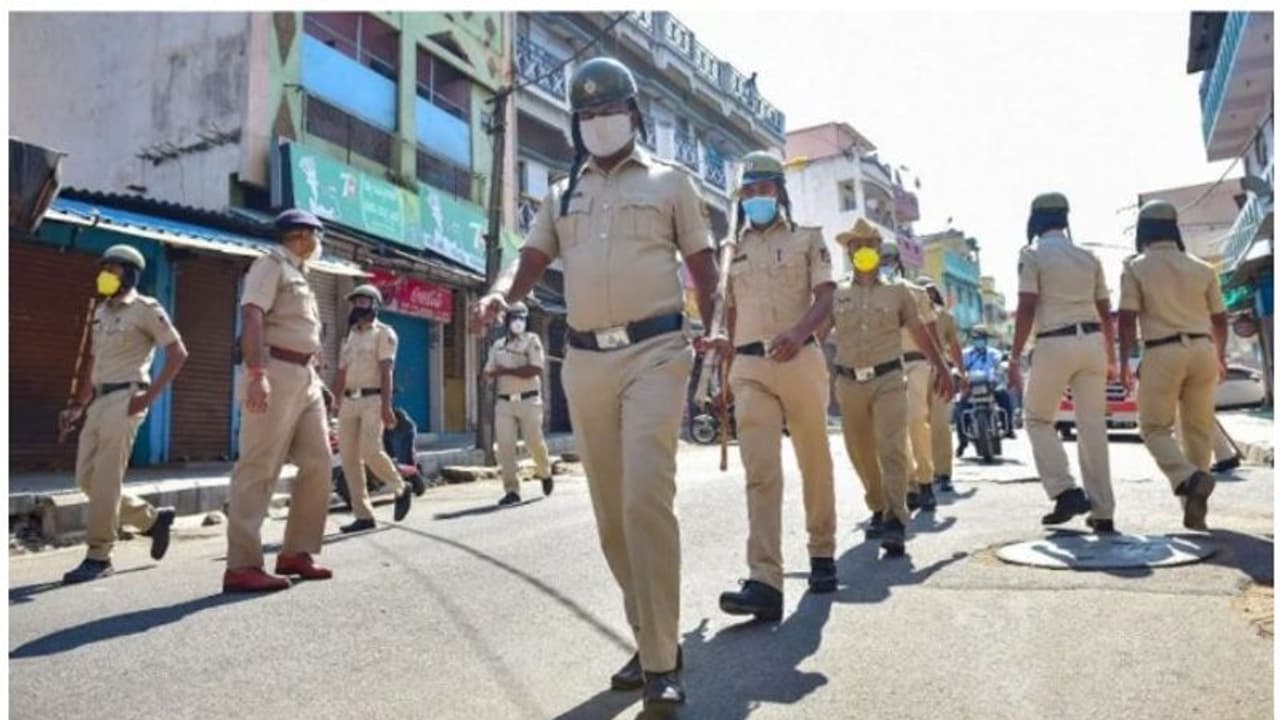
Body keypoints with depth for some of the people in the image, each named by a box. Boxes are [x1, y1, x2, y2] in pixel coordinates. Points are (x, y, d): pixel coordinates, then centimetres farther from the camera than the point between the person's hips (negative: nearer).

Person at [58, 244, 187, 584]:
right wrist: (77, 405, 15)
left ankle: (98, 556, 0)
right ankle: (153, 518, 21)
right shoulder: (101, 310, 17)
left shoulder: (146, 308, -5)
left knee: (105, 479, -8)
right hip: (99, 400, 8)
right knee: (86, 478, 7)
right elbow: (91, 361, 21)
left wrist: (150, 394, -15)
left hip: (125, 399, -8)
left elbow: (178, 353, -9)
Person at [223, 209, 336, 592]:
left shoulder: (298, 273, 24)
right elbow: (251, 316, -17)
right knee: (259, 468, -9)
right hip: (276, 374, -9)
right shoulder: (271, 263, -3)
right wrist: (257, 374, -28)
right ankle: (242, 566, -6)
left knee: (317, 462, 8)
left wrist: (316, 379, 24)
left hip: (305, 377, 10)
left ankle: (295, 552, 16)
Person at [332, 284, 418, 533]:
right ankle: (363, 515, 4)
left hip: (372, 399, -7)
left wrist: (386, 406, -19)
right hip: (348, 401, 7)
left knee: (370, 452, -18)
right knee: (349, 459, 0)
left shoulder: (383, 333, -1)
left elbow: (386, 371, -11)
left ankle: (401, 489, 8)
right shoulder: (349, 336, 20)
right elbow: (341, 374, 19)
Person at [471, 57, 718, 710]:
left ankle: (661, 661, -6)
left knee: (646, 499, -16)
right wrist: (500, 294, -14)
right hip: (584, 362, 5)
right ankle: (652, 638, 23)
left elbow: (703, 267, 8)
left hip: (654, 353, -4)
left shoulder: (670, 182, 11)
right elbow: (530, 264, 9)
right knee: (611, 510, 7)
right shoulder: (561, 196, 19)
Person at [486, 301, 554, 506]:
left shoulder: (532, 340, 0)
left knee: (534, 442, -2)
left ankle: (545, 474, 27)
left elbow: (535, 369, -13)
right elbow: (489, 372, 13)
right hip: (504, 402, 4)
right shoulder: (498, 345, 15)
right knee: (505, 447, -4)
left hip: (529, 400, -4)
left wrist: (505, 370, -11)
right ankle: (511, 490, 0)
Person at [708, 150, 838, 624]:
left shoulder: (807, 238, 9)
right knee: (760, 471, -10)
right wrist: (727, 363, 19)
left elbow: (825, 297, -3)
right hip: (750, 367, 2)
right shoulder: (734, 249, 18)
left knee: (814, 462, 9)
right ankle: (765, 582, -17)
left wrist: (798, 332, -23)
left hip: (801, 360, -1)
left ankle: (822, 554, 28)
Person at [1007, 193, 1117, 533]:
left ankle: (1066, 491, -3)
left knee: (1037, 418, 11)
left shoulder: (1032, 255, -1)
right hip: (1092, 342, 5)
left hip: (1055, 344, -5)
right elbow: (1105, 312, 18)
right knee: (1093, 426, 7)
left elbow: (1026, 309, -10)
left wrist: (1015, 357, -8)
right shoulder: (1088, 257, 16)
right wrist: (1111, 357, 26)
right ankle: (1103, 512, 11)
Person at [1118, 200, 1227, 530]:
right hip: (1201, 350, 4)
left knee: (1155, 427, 5)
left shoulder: (1135, 268, -1)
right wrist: (1220, 357, 30)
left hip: (1162, 353, -4)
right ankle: (1194, 511, 14)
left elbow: (1127, 319, -9)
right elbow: (1219, 318, 16)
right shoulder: (1202, 268, 11)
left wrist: (1124, 363, -3)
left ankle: (1190, 478, -22)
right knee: (1199, 428, 11)